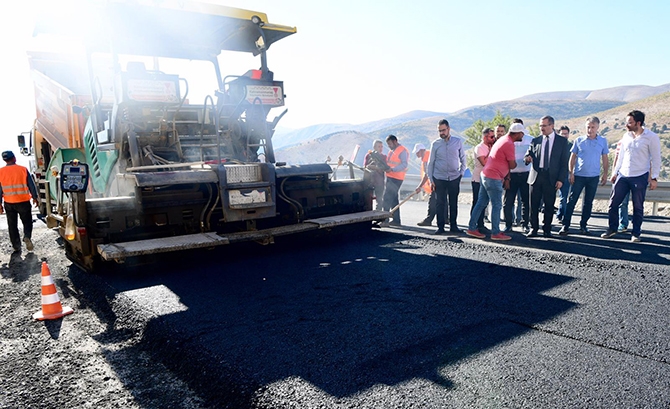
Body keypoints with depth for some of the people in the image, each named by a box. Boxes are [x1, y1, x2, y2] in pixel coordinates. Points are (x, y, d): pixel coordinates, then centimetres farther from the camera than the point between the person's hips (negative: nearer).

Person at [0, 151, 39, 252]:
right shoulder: (23, 169, -7)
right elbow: (31, 185, -4)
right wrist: (35, 197, 6)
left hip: (9, 203, 2)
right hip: (23, 201, -2)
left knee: (12, 225, 12)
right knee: (27, 221, 9)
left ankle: (16, 246, 15)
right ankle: (27, 236, -17)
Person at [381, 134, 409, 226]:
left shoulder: (403, 151, -9)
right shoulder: (392, 151, 20)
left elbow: (404, 164, -18)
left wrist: (392, 169, -27)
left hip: (396, 178, -10)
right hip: (390, 177, 10)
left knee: (387, 198, -12)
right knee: (393, 199, 13)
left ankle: (385, 220, -11)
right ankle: (396, 220, 19)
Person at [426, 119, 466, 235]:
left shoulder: (458, 141, 2)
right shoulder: (435, 144, 1)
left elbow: (463, 159, 11)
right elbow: (431, 163, 4)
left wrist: (461, 172, 3)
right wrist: (431, 180, 1)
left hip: (454, 178, 1)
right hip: (439, 178, -1)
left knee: (454, 203, 7)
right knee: (440, 203, -1)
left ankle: (453, 226, 17)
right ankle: (440, 227, 7)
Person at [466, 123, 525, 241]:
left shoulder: (503, 140, 15)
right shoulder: (509, 144, -15)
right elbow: (512, 165, -12)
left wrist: (506, 178, 16)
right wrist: (515, 163, 11)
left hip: (485, 175, 10)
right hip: (493, 178, -10)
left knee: (481, 203, 12)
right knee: (497, 206, -2)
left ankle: (471, 228, 16)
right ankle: (495, 233, 4)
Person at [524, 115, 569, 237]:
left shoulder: (562, 141, 6)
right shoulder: (535, 140, 11)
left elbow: (564, 162, 3)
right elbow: (528, 154, 12)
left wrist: (561, 179, -6)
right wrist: (527, 158, -14)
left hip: (551, 178, -2)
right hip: (536, 176, 2)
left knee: (549, 205, 3)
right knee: (534, 205, 2)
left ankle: (547, 230, 15)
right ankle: (534, 229, 12)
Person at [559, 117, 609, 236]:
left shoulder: (602, 141, 5)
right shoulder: (579, 140, 1)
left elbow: (605, 159, 9)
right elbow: (573, 157, 4)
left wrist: (605, 174, 3)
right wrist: (570, 173, -4)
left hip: (594, 176, 2)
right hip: (579, 175, -2)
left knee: (588, 202, 8)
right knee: (572, 200, -4)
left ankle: (583, 226, 17)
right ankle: (565, 225, -1)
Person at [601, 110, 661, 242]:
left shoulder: (651, 137, -7)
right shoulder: (626, 136, 8)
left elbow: (656, 159, -5)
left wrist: (653, 178, -8)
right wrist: (615, 172, 15)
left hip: (640, 177, -5)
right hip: (623, 176, 5)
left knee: (638, 207, 4)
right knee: (613, 203, 4)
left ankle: (636, 233, 15)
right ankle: (612, 228, 18)